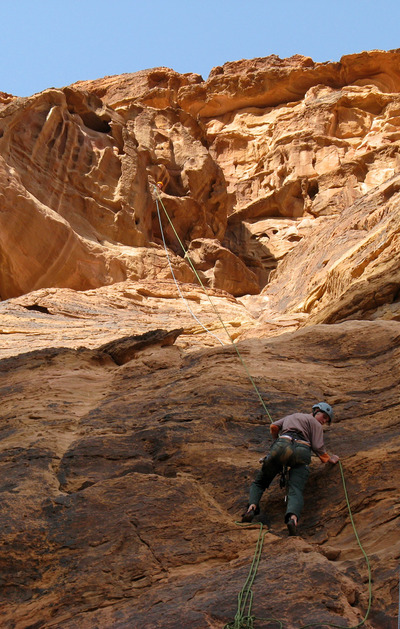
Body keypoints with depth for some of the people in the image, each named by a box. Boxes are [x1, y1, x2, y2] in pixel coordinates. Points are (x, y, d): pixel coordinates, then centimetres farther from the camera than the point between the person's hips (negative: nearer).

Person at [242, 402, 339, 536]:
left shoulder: (292, 416, 37)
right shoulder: (315, 424, 23)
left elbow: (274, 427, 31)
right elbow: (318, 447, 11)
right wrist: (329, 459, 28)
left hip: (281, 447, 3)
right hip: (302, 452, -3)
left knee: (259, 483, 15)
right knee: (296, 491, -16)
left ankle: (252, 507, -14)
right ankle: (293, 518, -46)